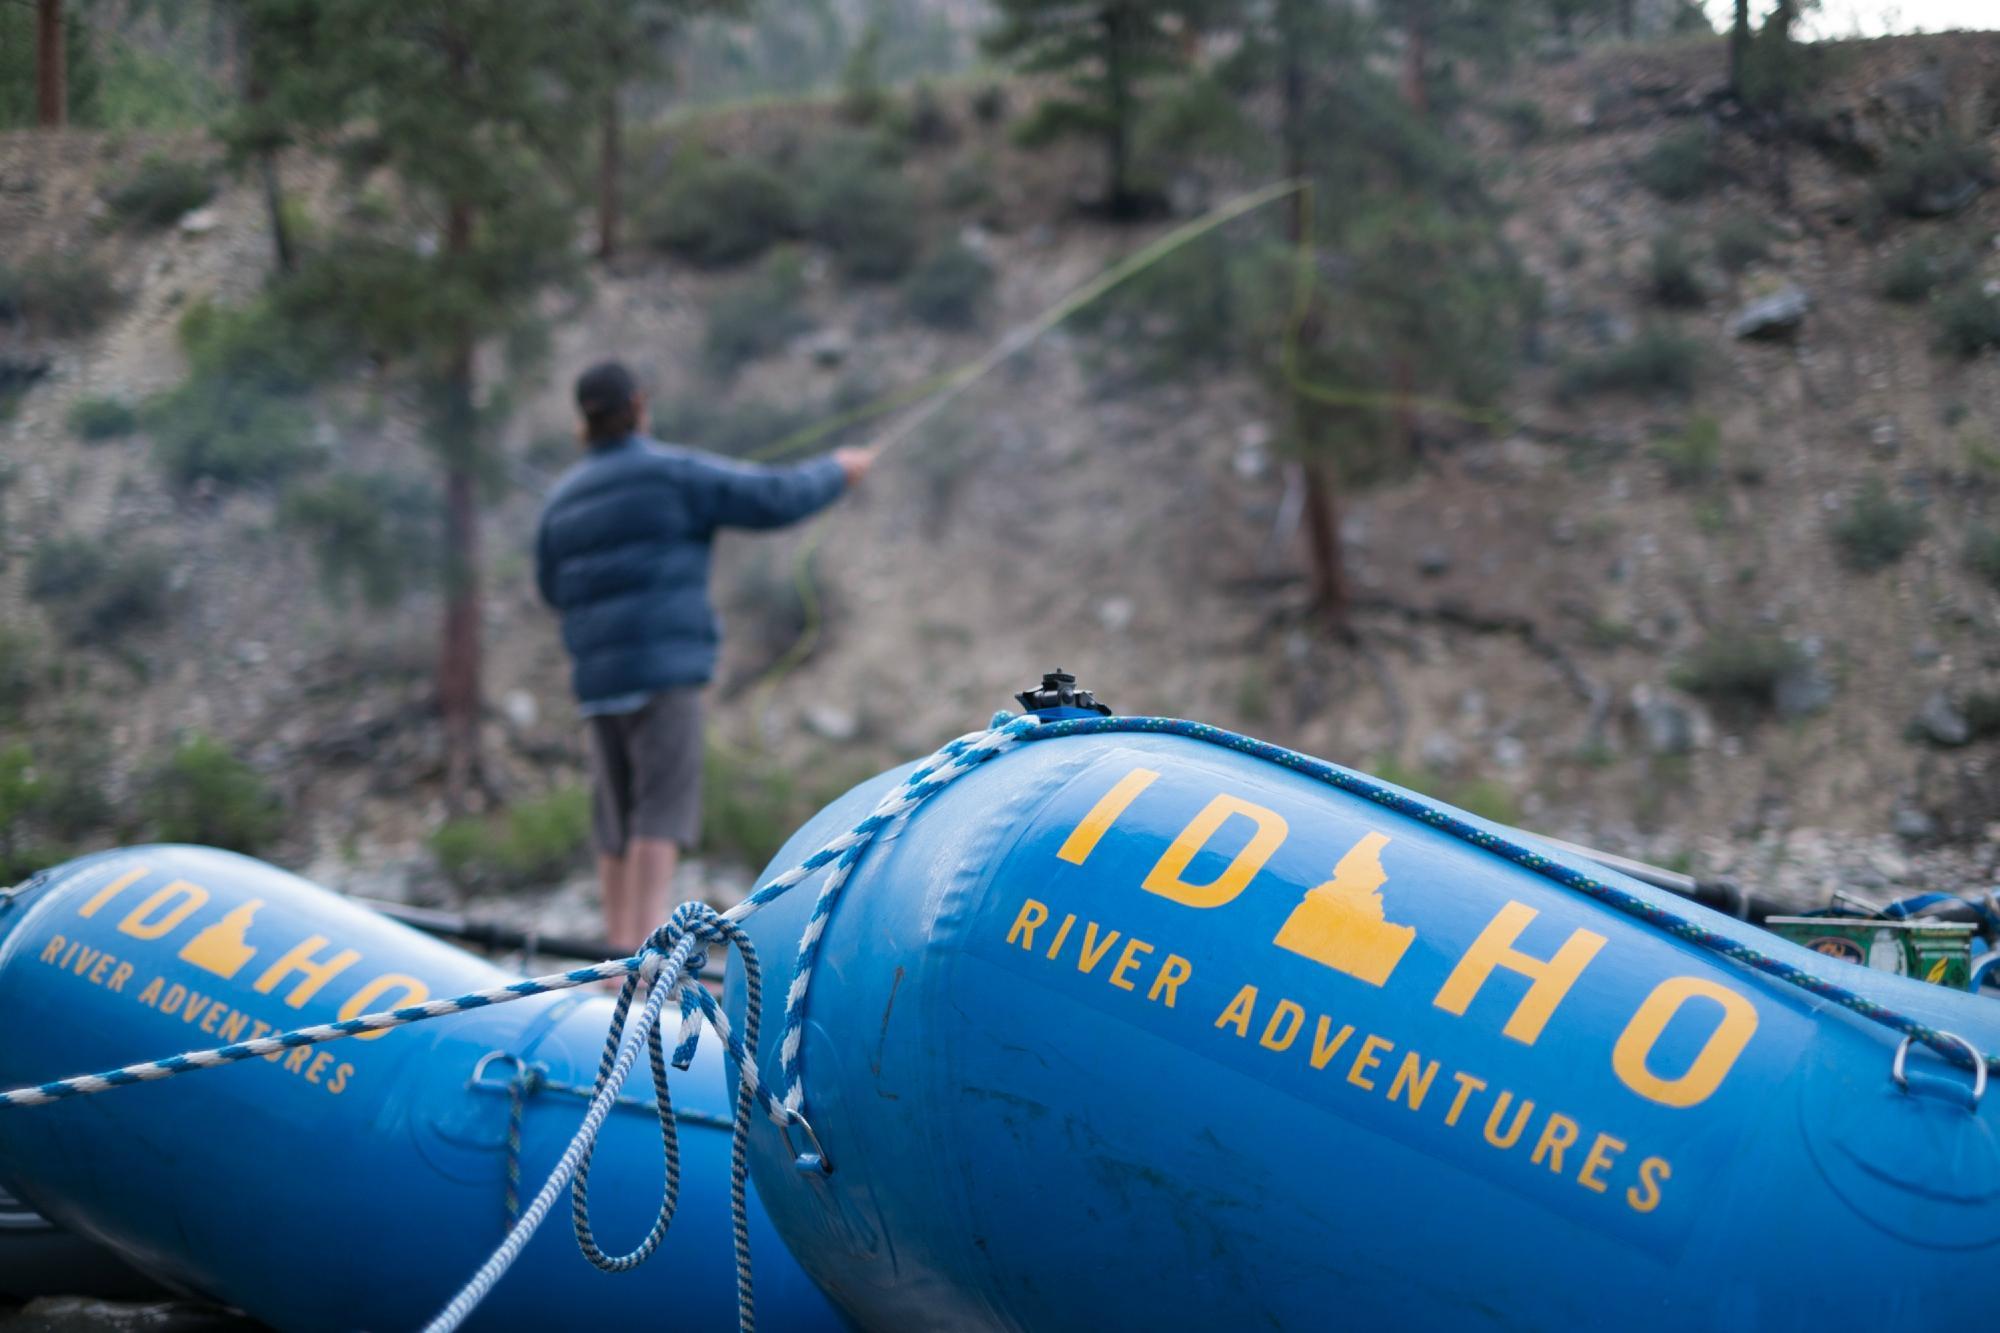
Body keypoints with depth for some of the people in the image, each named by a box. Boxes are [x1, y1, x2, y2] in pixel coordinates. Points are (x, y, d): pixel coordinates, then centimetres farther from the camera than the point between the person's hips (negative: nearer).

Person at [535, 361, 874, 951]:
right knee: (663, 814, -12)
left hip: (599, 678, 6)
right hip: (664, 667, -6)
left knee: (619, 824, 9)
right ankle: (646, 961, -23)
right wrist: (836, 472, 16)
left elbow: (554, 589, 26)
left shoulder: (564, 499, 13)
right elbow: (774, 499, -3)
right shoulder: (673, 473, -4)